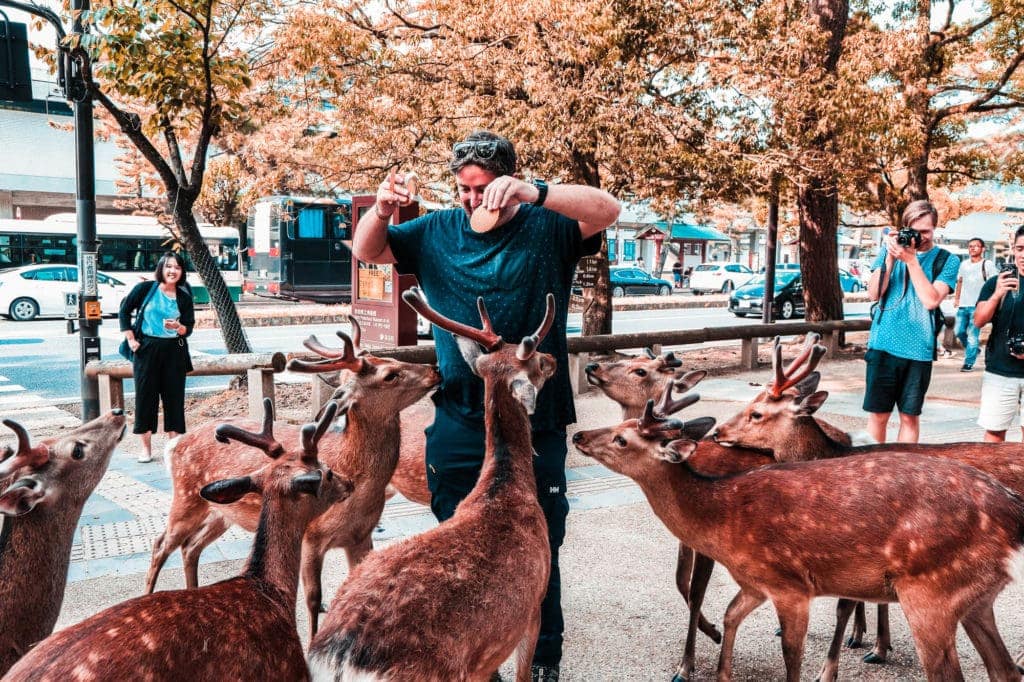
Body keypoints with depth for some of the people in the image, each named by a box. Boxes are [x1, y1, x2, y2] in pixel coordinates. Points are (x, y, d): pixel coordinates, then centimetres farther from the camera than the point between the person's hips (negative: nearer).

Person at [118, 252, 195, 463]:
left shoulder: (184, 297, 5)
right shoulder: (145, 289, -1)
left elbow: (189, 327, 6)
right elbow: (124, 311, 5)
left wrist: (178, 327, -16)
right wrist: (130, 339, -1)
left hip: (174, 351, 2)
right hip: (146, 348, -2)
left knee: (174, 396, 3)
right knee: (145, 395, 2)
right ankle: (146, 448, 14)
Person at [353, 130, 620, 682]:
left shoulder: (546, 228, -4)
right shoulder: (438, 231, 6)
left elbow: (607, 209, -19)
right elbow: (366, 251, 10)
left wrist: (532, 194, -35)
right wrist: (382, 208, -12)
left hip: (535, 423, -3)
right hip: (458, 424, 3)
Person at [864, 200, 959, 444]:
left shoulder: (947, 261, 2)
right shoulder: (890, 249, 7)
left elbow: (931, 300, -12)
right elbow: (873, 294, 0)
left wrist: (912, 260, -15)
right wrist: (890, 259, -11)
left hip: (918, 350, 0)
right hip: (883, 345, 1)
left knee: (910, 416, 8)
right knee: (877, 414, 4)